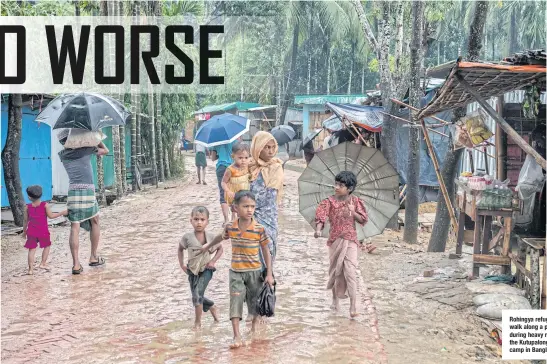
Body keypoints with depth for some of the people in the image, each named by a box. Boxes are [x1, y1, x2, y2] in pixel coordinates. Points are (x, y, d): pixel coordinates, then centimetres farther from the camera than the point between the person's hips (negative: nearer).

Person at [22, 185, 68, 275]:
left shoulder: (27, 207, 3)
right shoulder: (45, 205, -6)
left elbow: (25, 220, 8)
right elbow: (51, 215, -9)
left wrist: (24, 231, 19)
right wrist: (62, 213, 0)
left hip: (31, 232, 2)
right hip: (43, 231, -2)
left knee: (32, 249, 5)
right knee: (47, 246, 18)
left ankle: (31, 269, 2)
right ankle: (43, 263, 8)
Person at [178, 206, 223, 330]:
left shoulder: (211, 237, -11)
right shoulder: (187, 237, -10)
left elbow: (220, 249, 6)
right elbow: (180, 249, 10)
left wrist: (213, 261, -7)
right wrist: (182, 265, 4)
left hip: (206, 269, -3)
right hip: (192, 270, 3)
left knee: (197, 295, -18)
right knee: (197, 296, 11)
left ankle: (197, 322, -2)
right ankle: (212, 307, 42)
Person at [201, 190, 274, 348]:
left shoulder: (259, 229, -14)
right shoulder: (230, 227, -7)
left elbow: (266, 252, -6)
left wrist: (269, 274, -7)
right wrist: (207, 246, 29)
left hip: (254, 271, -1)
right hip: (235, 271, 1)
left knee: (255, 300, 14)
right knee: (235, 301, -7)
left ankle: (254, 326, 38)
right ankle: (237, 336, -7)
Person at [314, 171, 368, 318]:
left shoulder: (355, 202, 1)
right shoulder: (330, 202, -2)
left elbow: (363, 220, 2)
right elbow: (321, 216, -14)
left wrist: (353, 212, -16)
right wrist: (318, 229, -32)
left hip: (350, 240, -1)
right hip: (335, 240, 1)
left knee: (350, 271, -9)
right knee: (335, 270, 12)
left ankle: (353, 305, -7)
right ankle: (335, 298, 32)